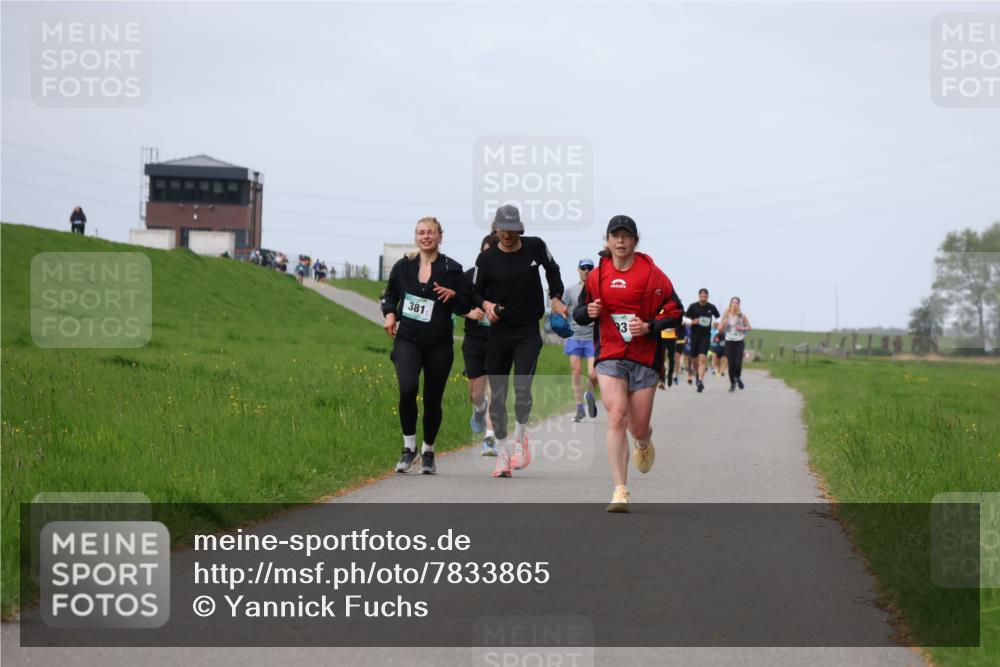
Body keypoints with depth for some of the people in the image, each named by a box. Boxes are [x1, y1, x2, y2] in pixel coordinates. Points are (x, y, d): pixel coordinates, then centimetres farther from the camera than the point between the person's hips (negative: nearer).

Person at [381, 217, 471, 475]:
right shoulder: (403, 266, 6)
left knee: (433, 399, 6)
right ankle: (409, 447, -7)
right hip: (408, 339, 0)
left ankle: (428, 451, 28)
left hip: (439, 344, 0)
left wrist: (453, 295, -15)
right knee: (407, 389, -23)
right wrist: (389, 314, 3)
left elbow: (466, 307, 5)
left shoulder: (451, 269, 1)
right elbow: (389, 294, 22)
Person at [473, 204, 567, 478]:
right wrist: (485, 304, -17)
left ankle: (520, 439, 9)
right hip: (499, 332, 1)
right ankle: (502, 453, 11)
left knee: (522, 388, -16)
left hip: (528, 332, -1)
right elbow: (476, 291, 4)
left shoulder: (535, 247, -1)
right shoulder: (486, 258, -3)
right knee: (497, 394, 1)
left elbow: (552, 270, 17)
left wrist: (556, 298, 5)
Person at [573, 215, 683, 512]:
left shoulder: (651, 274, -2)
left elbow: (675, 312, 0)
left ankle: (644, 444, 46)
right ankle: (620, 491, -18)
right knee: (616, 418, -17)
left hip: (644, 357, -1)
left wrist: (649, 327, -15)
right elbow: (579, 314, 16)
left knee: (639, 428, 5)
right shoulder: (597, 275, 6)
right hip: (609, 357, 1)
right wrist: (587, 312, -7)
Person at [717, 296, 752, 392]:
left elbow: (749, 327, 8)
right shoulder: (726, 316, 3)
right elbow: (720, 330, 9)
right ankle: (732, 383, 13)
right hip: (729, 342, 1)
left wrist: (742, 328, -10)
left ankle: (738, 378, 21)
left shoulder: (742, 316, 0)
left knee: (738, 364, -10)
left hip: (739, 342, -1)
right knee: (731, 364, -3)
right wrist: (723, 324, -12)